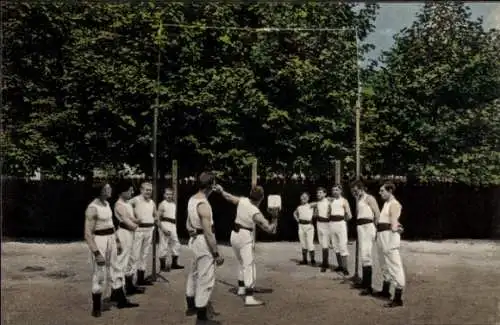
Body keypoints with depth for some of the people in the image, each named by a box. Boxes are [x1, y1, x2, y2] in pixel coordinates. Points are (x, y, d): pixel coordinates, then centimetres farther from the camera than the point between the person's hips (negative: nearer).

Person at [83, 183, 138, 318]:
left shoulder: (107, 204, 7)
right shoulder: (92, 208, -19)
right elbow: (88, 233, -20)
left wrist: (117, 241, 19)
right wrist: (96, 253, -22)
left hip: (110, 240, 8)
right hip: (99, 242, -8)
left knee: (114, 272, 16)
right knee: (99, 276, 1)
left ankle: (122, 301, 27)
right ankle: (96, 307, 16)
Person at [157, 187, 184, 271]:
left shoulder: (174, 204, 13)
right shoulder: (162, 204, -7)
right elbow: (158, 218, -10)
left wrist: (175, 227, 13)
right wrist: (163, 229, -17)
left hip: (173, 226, 7)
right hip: (165, 225, -7)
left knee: (176, 244, 8)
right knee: (164, 246, -4)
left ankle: (174, 263, 17)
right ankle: (162, 266, 5)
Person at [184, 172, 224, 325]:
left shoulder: (192, 199, 5)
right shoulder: (203, 205, -24)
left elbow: (188, 224, 15)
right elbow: (208, 232, -24)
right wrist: (217, 253, -20)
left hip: (194, 239, 10)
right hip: (204, 242, -10)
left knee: (194, 274, 23)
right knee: (205, 279, -3)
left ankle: (191, 306, 39)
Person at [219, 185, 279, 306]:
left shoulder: (242, 201, -7)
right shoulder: (256, 213, -23)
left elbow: (228, 196, 13)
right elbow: (270, 229, -22)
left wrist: (221, 190, 32)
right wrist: (275, 217, -10)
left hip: (234, 235, 8)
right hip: (245, 239, -8)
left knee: (243, 264, 25)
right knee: (249, 267, -9)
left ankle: (241, 288, 37)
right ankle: (249, 298, -15)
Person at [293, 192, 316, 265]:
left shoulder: (311, 206, -4)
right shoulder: (299, 207, 10)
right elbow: (294, 213, 28)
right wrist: (297, 219, 12)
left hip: (309, 225, -5)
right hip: (301, 226, 5)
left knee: (310, 243, -9)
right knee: (303, 243, 8)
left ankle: (312, 260, -2)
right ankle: (304, 260, 15)